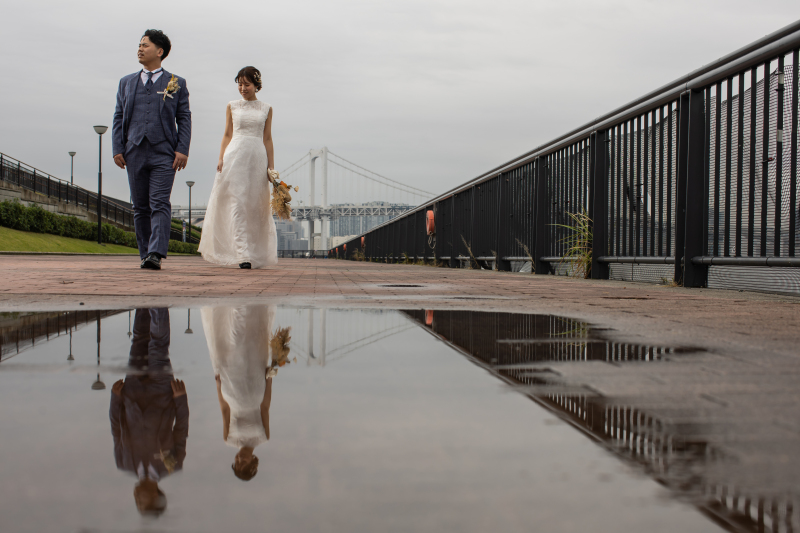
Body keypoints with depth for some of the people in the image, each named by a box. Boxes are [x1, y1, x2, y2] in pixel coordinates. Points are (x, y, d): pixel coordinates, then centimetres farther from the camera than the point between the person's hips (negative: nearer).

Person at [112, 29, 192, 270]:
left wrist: (183, 149, -6)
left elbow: (184, 119, 6)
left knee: (160, 204, -13)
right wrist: (117, 149, 3)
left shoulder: (176, 84, 10)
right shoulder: (126, 82, 18)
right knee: (140, 207, 5)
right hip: (135, 152, 3)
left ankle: (156, 254, -20)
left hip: (164, 153, -3)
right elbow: (118, 117, 14)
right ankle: (145, 254, 13)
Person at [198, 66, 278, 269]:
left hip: (258, 156, 1)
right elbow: (227, 135, 12)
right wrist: (221, 158, 0)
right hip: (235, 155, -1)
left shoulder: (266, 109, 12)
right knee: (237, 203, -11)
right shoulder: (232, 106, 12)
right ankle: (243, 254, -17)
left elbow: (267, 139, 11)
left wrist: (271, 166, 6)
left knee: (256, 206, 1)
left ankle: (257, 254, 11)